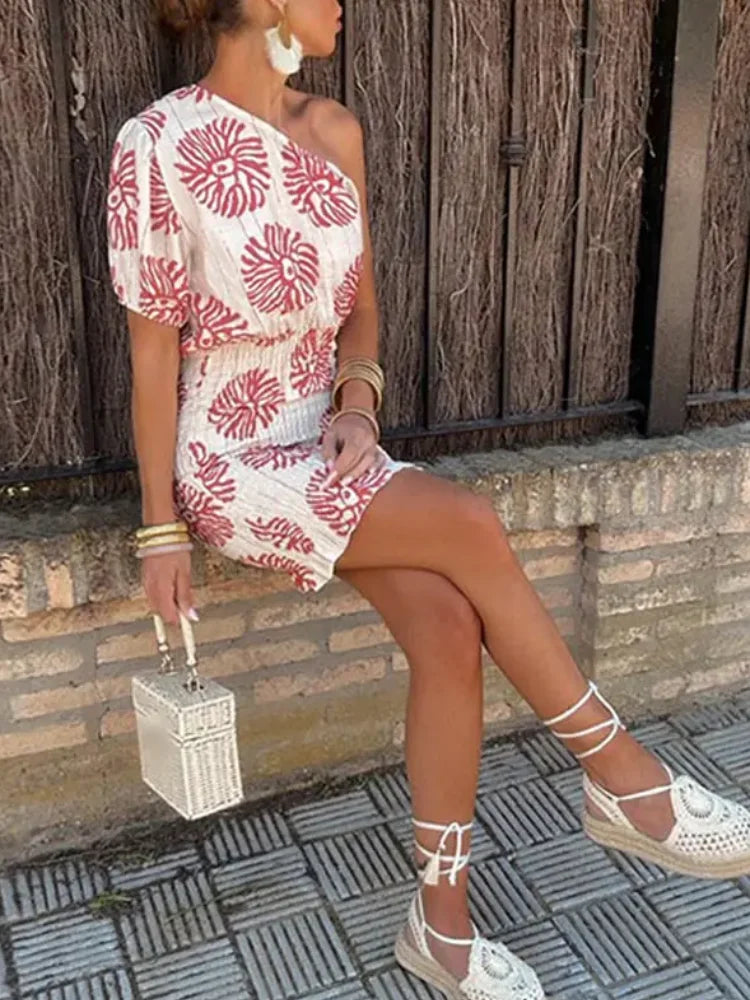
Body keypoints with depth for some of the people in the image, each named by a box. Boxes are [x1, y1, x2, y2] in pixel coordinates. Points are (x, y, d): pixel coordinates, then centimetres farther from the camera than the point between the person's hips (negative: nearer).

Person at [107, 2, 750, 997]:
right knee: (470, 526, -25)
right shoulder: (159, 144, -13)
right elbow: (152, 353, -10)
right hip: (231, 464, -5)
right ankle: (623, 779, -5)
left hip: (328, 444, 5)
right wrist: (162, 531, -9)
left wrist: (358, 399, -8)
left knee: (450, 629, -18)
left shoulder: (335, 132, 4)